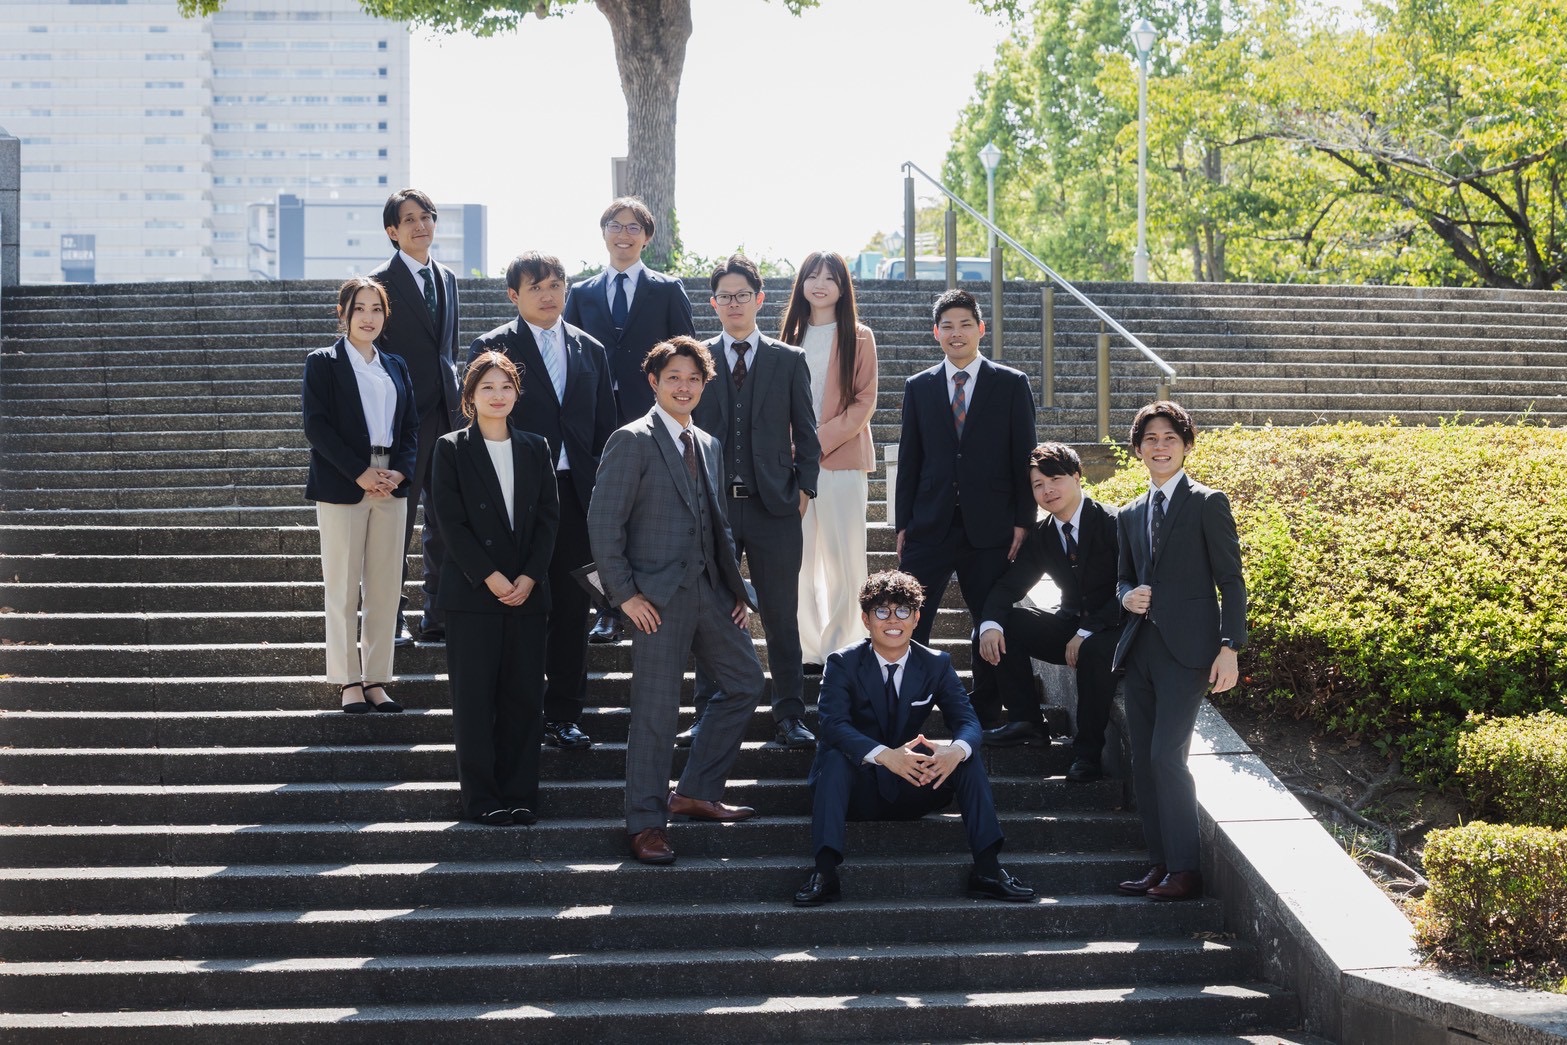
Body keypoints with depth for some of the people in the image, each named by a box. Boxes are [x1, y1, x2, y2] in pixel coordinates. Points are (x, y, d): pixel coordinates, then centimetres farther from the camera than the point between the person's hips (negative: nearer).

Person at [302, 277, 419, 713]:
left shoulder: (396, 367, 16)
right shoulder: (322, 363, 1)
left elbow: (412, 427, 13)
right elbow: (316, 425, -7)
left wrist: (399, 472, -5)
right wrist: (360, 473, -14)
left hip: (391, 486, 4)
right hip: (342, 488, -4)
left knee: (385, 587, 3)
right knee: (342, 588, -2)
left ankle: (376, 679, 9)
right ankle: (348, 681, 5)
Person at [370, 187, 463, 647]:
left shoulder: (447, 279, 14)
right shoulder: (382, 282, -6)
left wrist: (457, 400, 14)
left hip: (445, 414, 6)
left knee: (445, 519, 9)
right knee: (397, 521, -1)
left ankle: (438, 616, 17)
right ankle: (391, 619, 6)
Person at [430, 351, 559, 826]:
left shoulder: (536, 449, 11)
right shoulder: (452, 449, 1)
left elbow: (548, 518, 6)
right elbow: (452, 522, -6)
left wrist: (530, 577, -7)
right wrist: (490, 577, -13)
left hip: (527, 591, 3)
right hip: (472, 590, -3)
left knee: (523, 694, 3)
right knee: (475, 696, -1)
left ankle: (519, 793, 10)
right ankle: (481, 796, 5)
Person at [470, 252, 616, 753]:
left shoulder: (590, 350, 13)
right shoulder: (492, 348, -1)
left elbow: (604, 429, 14)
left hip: (576, 495, 4)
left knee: (572, 609, 7)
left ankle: (564, 715, 16)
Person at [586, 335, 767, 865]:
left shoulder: (707, 445, 16)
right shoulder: (633, 441, -7)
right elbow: (603, 522, -12)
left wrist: (735, 586, 12)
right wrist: (624, 593, -15)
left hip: (709, 590, 8)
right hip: (659, 596, -8)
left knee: (745, 680, 13)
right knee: (656, 710, -4)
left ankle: (696, 792, 23)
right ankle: (646, 822, 6)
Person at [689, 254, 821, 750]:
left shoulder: (789, 360, 7)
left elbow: (805, 432, 8)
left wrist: (804, 486, 0)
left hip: (775, 505, 0)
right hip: (712, 504, 1)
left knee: (781, 616, 3)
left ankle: (790, 716, 9)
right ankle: (709, 716, 14)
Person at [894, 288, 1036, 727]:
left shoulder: (1011, 385, 4)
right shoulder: (918, 387, 9)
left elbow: (1024, 457, 2)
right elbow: (909, 460, 10)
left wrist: (1023, 522, -4)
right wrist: (902, 524, 5)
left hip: (990, 527, -1)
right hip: (930, 525, 1)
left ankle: (986, 716, 16)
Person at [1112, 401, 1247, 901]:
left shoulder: (1208, 504, -1)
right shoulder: (1131, 514, 17)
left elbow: (1231, 582, -4)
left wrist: (1230, 648, -12)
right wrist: (1127, 596, 1)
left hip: (1187, 650, -7)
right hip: (1140, 649, 7)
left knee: (1166, 755, -15)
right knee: (1142, 762, 5)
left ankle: (1184, 869, -7)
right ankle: (1161, 863, 12)